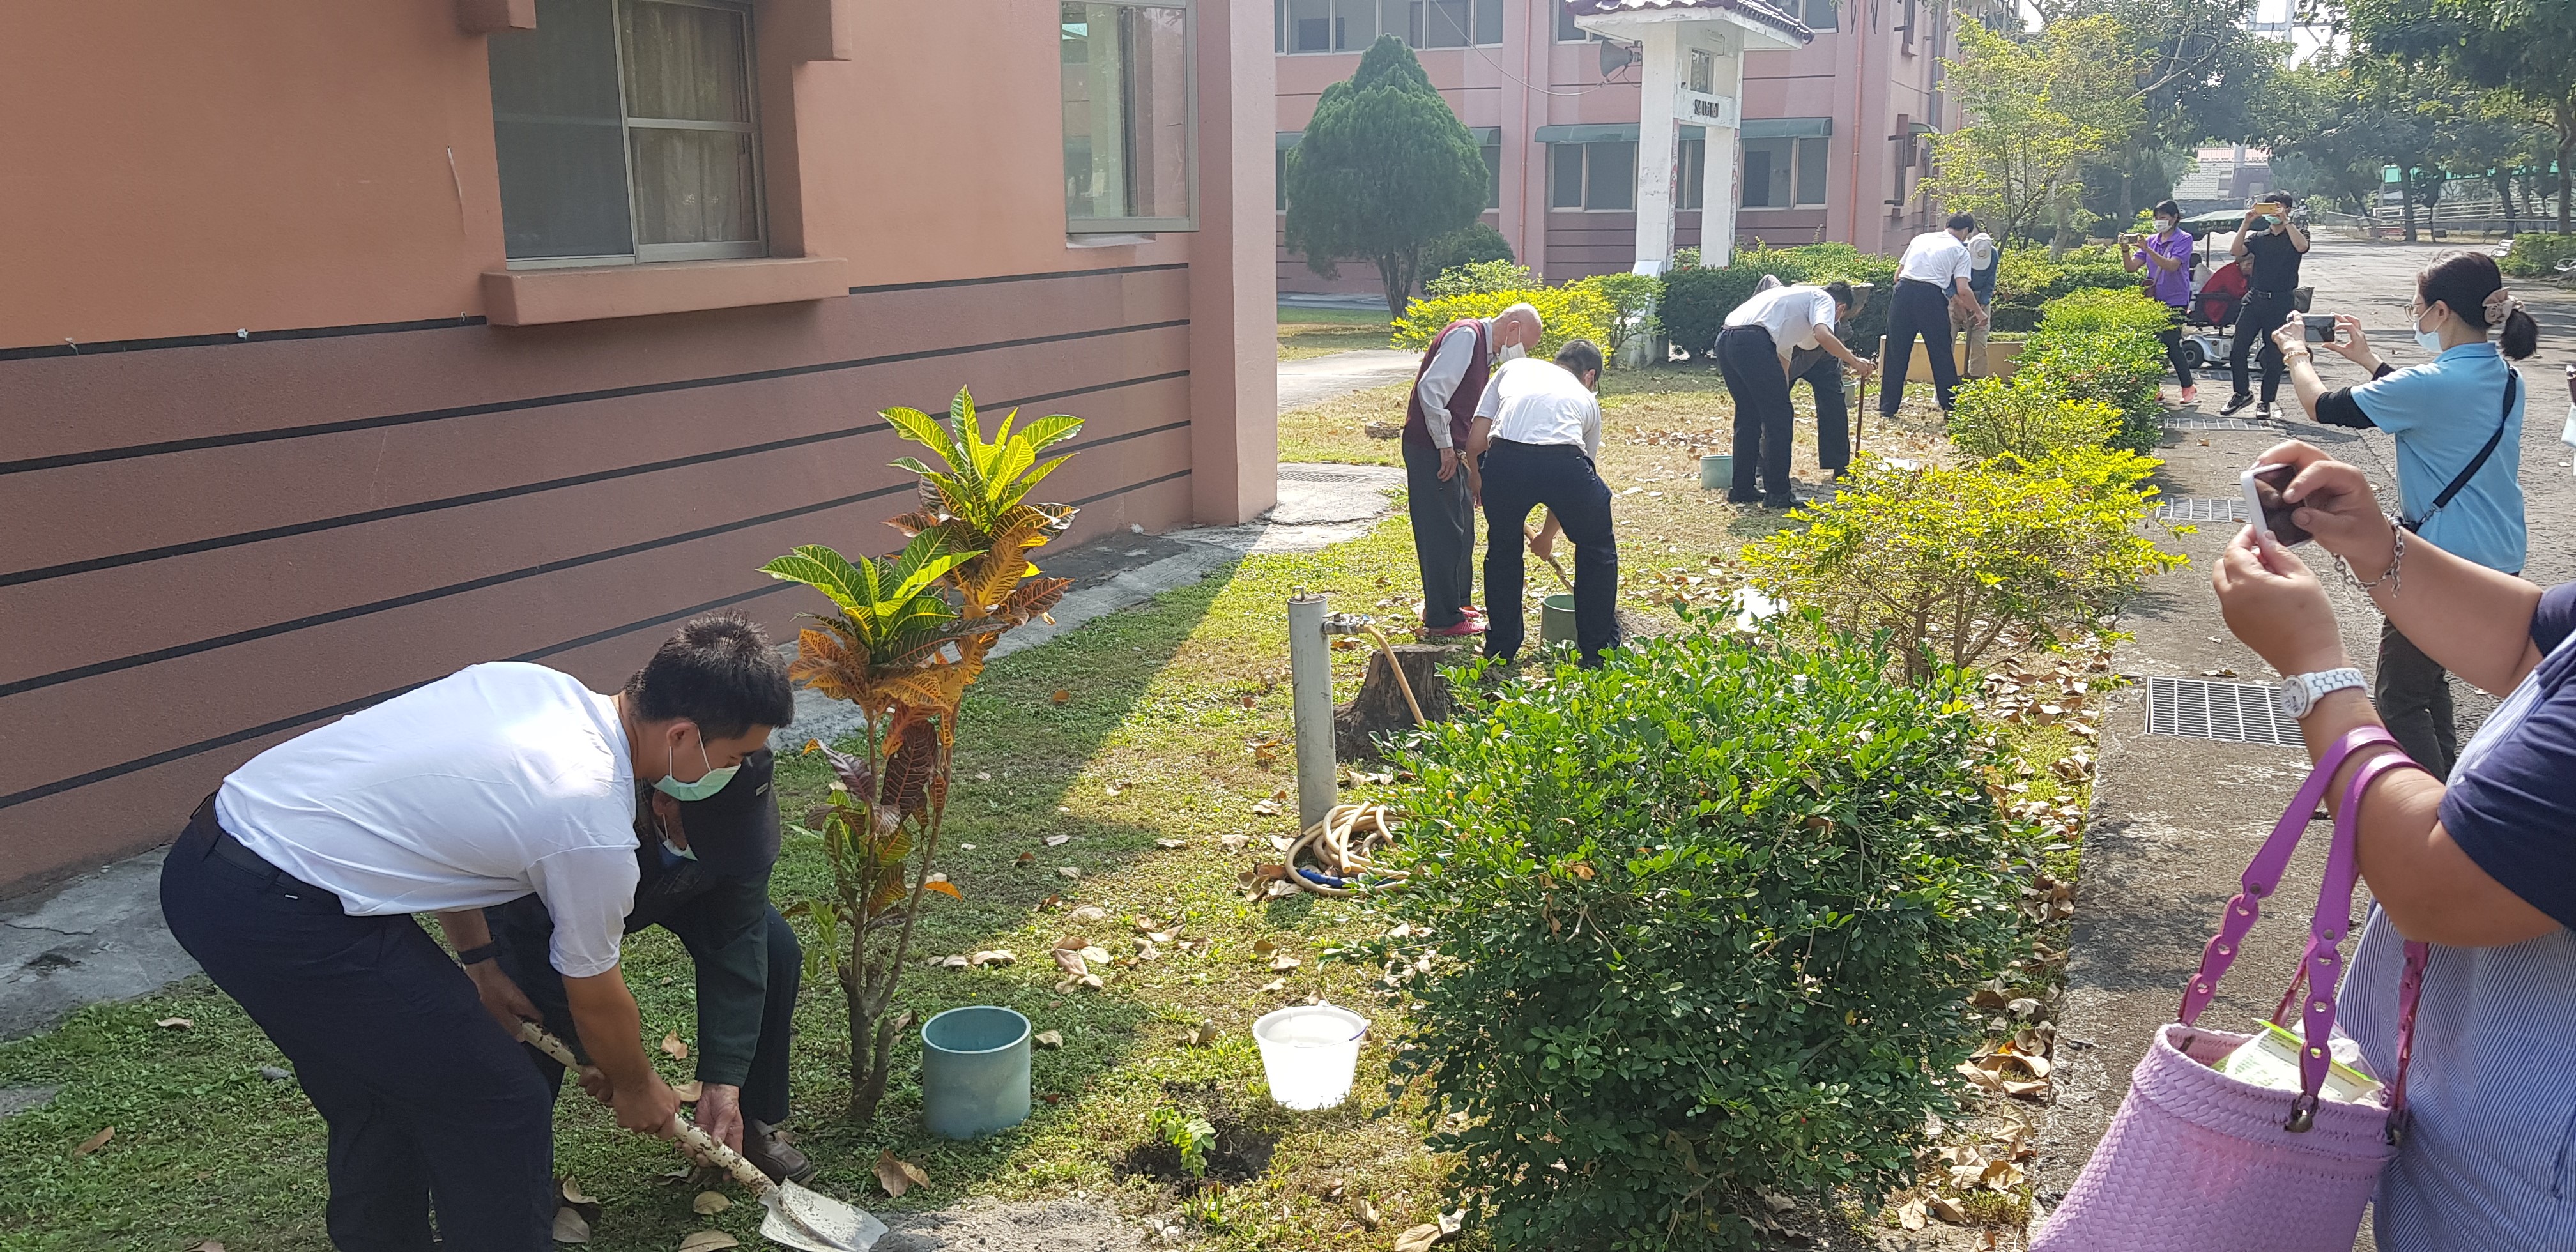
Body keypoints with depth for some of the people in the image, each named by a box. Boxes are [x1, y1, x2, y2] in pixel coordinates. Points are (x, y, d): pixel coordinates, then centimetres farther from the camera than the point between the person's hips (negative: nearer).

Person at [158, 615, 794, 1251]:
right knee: (500, 1108, 0)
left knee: (379, 1091, 25)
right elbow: (596, 1003, 2)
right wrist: (636, 1088, 22)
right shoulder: (595, 830, -16)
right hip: (282, 918, -9)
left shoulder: (527, 680, 5)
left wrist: (479, 964, 26)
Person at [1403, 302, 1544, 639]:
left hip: (1451, 452, 10)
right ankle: (1443, 620, 3)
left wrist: (1476, 471, 23)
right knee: (1443, 533, -5)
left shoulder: (1485, 349, 18)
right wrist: (1445, 447, -21)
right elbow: (1431, 389, -25)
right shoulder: (1465, 336, -14)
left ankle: (1458, 604, 31)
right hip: (1431, 450, -10)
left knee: (1462, 530, 18)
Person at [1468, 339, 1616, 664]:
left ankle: (1500, 650, 34)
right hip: (1563, 462, 0)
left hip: (1504, 459, 0)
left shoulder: (1514, 368, 32)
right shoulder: (1587, 401, 33)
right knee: (1597, 550, 26)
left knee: (1503, 550, 28)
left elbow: (1475, 441, 21)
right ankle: (1597, 653, 32)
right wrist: (1547, 535, 53)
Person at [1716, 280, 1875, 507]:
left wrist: (1781, 404, 46)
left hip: (1725, 341, 9)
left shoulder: (1796, 295, 38)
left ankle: (1741, 489, 25)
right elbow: (1823, 336, -9)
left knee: (1748, 418, 20)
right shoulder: (1824, 299, 14)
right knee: (1778, 419, 2)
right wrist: (1855, 361, 2)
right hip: (1753, 341, -9)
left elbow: (1783, 355, 41)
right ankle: (1778, 493, 6)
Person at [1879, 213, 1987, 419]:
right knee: (1941, 354, 7)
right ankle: (1951, 406, 11)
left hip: (1903, 291, 3)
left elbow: (1897, 275, 24)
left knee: (1896, 352, 9)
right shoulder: (1960, 250, 11)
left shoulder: (1921, 238, 24)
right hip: (1932, 296, -3)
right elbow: (1963, 290, 1)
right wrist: (1978, 312, 16)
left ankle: (1887, 407, 11)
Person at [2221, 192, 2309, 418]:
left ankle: (2266, 402, 12)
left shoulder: (2297, 232, 5)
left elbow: (2302, 246, -19)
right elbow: (2235, 251, -6)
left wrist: (2286, 221, -20)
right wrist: (2247, 222, -12)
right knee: (2237, 350, -3)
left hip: (2281, 303, -3)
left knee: (2274, 356, 2)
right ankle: (2243, 393, 15)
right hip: (2255, 299, 3)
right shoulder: (2258, 236, 13)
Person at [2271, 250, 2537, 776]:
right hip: (2503, 560, 9)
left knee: (2398, 700, 5)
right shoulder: (2503, 377, 3)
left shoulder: (2433, 382, -22)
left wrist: (2296, 353, 7)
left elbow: (2323, 406, -12)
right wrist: (2367, 358, 26)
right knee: (2427, 676, 25)